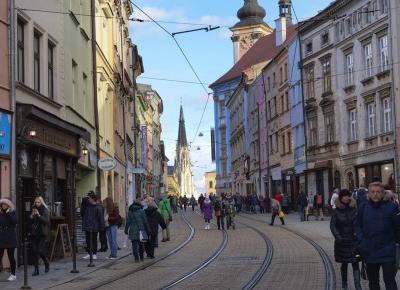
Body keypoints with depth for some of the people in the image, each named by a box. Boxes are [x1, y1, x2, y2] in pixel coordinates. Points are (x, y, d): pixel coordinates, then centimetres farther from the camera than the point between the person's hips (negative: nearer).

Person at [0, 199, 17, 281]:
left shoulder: (12, 213, 3)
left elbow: (14, 221, -15)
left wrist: (8, 213, -15)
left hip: (10, 238, -2)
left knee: (11, 257, 3)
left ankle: (13, 275, 12)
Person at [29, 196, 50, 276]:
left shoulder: (45, 211, -3)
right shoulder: (33, 210, 9)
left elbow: (47, 221, -15)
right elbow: (29, 221, 7)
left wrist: (39, 215, -22)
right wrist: (31, 216, -11)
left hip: (42, 234, -4)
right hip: (34, 234, 4)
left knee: (40, 251, -9)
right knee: (34, 251, 1)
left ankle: (47, 263, 19)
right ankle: (36, 269, 8)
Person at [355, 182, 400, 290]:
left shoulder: (391, 207, -5)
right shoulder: (364, 207, 2)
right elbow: (358, 226, 10)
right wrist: (361, 240, -3)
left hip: (387, 251, -3)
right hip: (369, 251, 4)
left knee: (389, 281, -8)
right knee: (373, 281, 16)